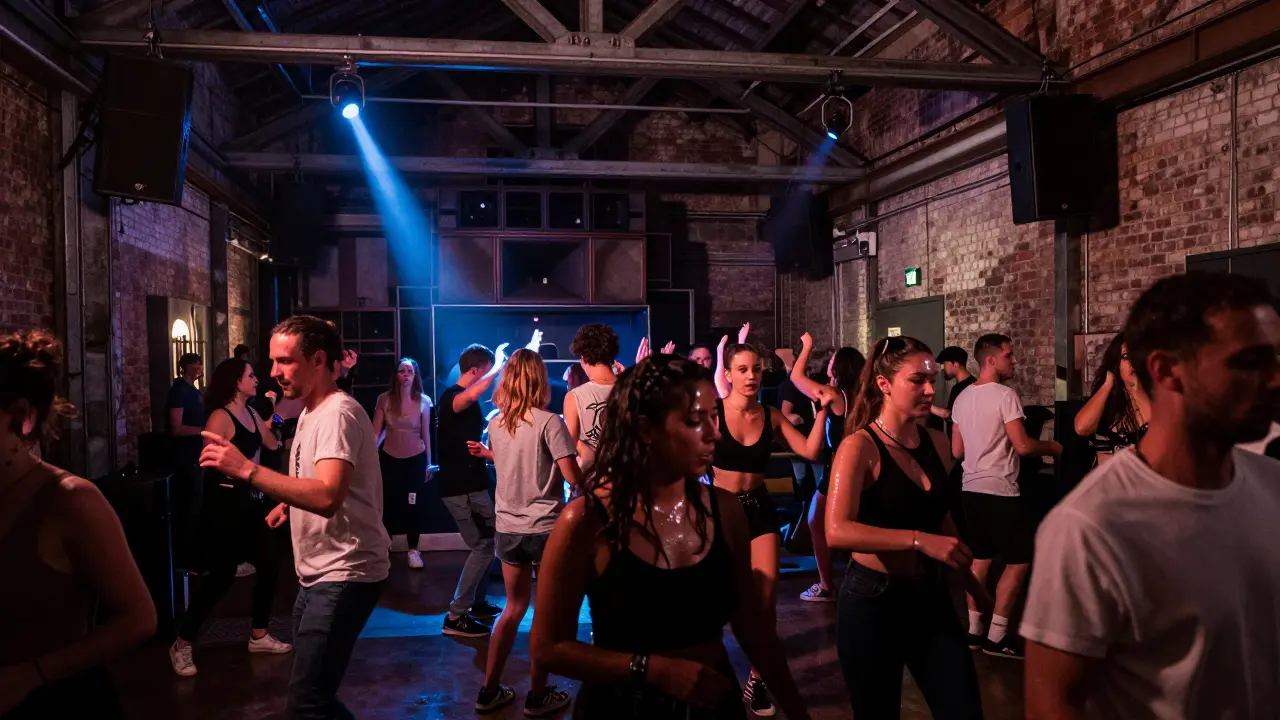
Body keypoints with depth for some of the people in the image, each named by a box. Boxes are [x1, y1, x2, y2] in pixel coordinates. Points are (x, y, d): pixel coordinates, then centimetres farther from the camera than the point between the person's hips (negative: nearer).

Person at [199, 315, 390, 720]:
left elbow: (327, 498, -33)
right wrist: (290, 504, 10)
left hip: (343, 575, -10)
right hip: (318, 573, 10)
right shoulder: (311, 411, 14)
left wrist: (247, 470, -33)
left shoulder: (338, 412, -19)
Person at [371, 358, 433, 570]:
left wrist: (429, 463, 6)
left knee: (412, 505, 4)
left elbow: (426, 434, 2)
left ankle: (413, 550, 14)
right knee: (388, 504, 1)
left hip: (415, 459, 0)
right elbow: (375, 431, -8)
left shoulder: (423, 401, -5)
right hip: (389, 458, 0)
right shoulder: (384, 399, -6)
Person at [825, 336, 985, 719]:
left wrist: (971, 580, 22)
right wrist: (920, 541, -33)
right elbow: (838, 531, -27)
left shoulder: (937, 442, 5)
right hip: (873, 600, -5)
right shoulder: (860, 447, -14)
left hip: (932, 599, 5)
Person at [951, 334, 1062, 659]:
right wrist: (1052, 446, -1)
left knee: (980, 559, 15)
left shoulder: (963, 398, 9)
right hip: (1000, 491, -8)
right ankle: (996, 636, 4)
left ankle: (974, 630, 19)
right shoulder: (1005, 395, -15)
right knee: (1018, 561, 2)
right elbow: (1022, 446, -19)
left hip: (971, 489, 8)